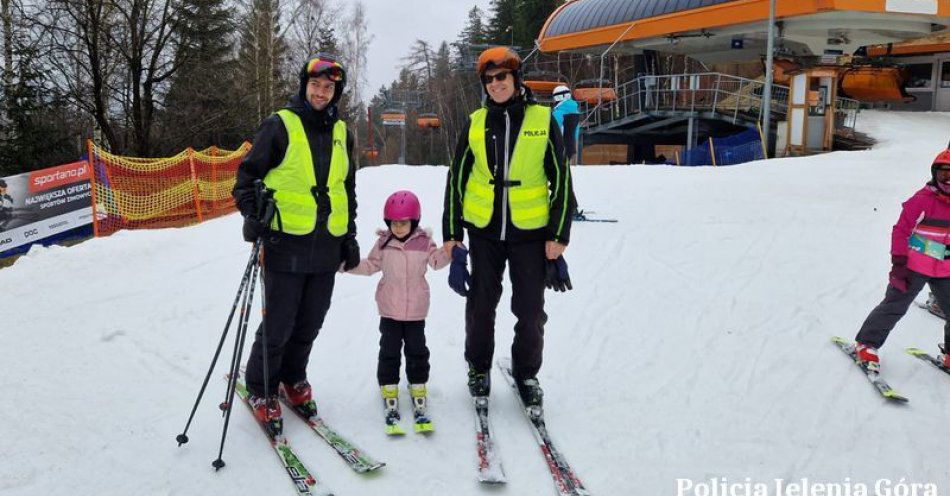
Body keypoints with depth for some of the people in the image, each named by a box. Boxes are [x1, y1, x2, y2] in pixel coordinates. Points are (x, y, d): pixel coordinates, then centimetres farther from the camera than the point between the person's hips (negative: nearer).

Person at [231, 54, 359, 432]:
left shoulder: (341, 132, 14)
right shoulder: (280, 125, -3)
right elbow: (248, 175, -2)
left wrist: (350, 236, 18)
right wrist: (252, 215, -17)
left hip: (327, 246, 5)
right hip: (286, 244, -5)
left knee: (310, 323, 12)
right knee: (279, 324, -2)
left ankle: (293, 378, 34)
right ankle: (261, 390, 18)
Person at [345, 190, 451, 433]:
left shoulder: (424, 242, -4)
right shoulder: (383, 242, -1)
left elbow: (436, 261, -2)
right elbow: (370, 265, 8)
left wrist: (448, 252, -20)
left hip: (416, 309, 0)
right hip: (390, 309, 1)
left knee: (417, 350, 7)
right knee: (389, 350, 6)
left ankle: (418, 388, 20)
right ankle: (389, 389, 16)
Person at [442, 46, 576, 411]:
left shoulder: (543, 120, -3)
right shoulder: (475, 124, 3)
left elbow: (561, 180, -1)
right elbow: (456, 180, 8)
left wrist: (558, 237, -5)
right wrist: (452, 234, 5)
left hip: (530, 232, -1)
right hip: (484, 231, 2)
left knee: (530, 310, 6)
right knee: (480, 305, 11)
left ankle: (526, 374, 27)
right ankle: (479, 368, 32)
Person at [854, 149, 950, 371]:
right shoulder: (923, 199, -10)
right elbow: (901, 230, -8)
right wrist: (899, 262, -13)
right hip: (914, 268, -5)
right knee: (893, 307, -2)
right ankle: (866, 344, 9)